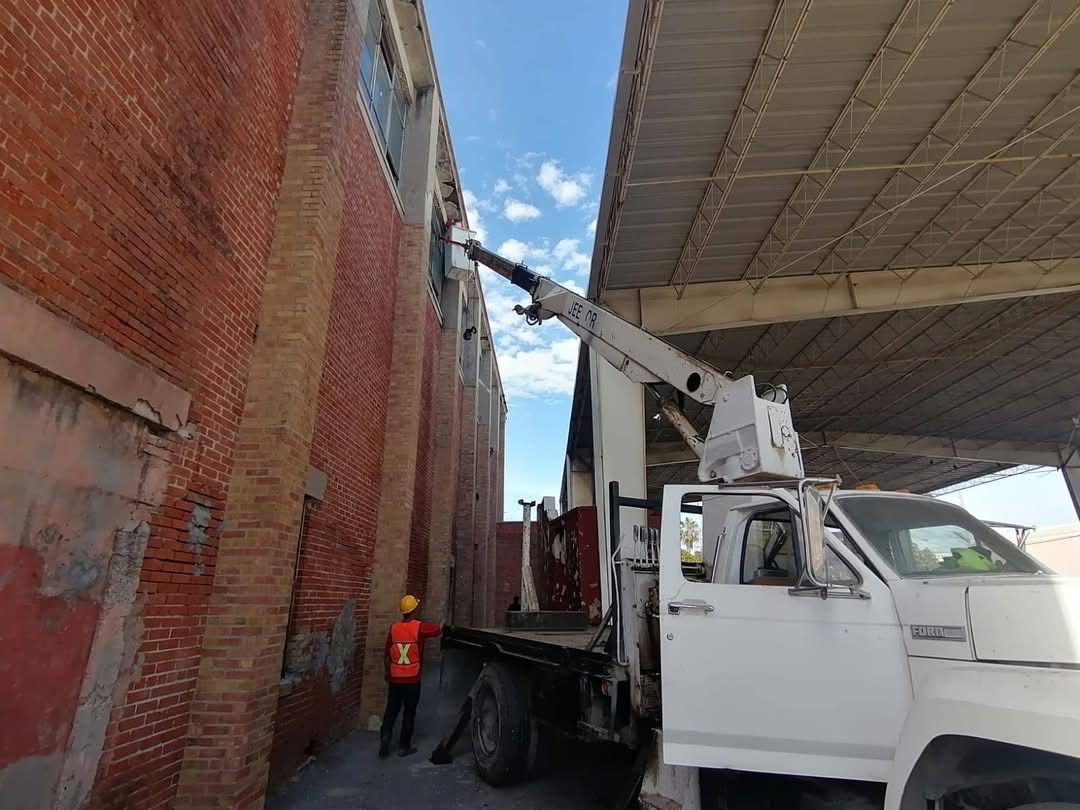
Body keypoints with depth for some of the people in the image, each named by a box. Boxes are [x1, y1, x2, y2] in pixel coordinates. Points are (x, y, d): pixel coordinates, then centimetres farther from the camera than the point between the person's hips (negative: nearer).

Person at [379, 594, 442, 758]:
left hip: (395, 678, 3)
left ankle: (385, 737, 1)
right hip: (412, 679, -3)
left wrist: (387, 673, 18)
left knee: (391, 710, 16)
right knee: (409, 712, 10)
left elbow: (387, 654, 4)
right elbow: (438, 630, 2)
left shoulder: (393, 627, -3)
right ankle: (404, 746, 15)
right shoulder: (420, 627, -12)